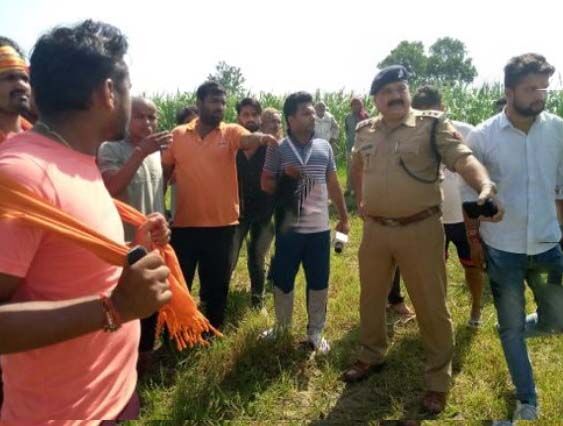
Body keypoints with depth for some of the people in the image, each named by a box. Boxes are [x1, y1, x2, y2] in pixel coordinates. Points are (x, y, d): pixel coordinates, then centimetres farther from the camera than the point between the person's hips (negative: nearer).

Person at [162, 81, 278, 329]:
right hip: (184, 224, 1)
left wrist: (260, 138, -46)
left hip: (222, 224, 0)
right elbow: (163, 172, 10)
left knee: (217, 286, 14)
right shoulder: (178, 135, 3)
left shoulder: (231, 132, 0)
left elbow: (247, 140, -23)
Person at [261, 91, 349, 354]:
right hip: (289, 228, -2)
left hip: (319, 227, 2)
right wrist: (284, 178, -18)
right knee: (283, 279, 11)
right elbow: (266, 185, 0)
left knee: (319, 282, 9)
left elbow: (333, 185, 13)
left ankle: (316, 332, 23)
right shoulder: (278, 149, -4)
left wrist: (343, 217, 14)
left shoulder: (324, 147, 6)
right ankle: (282, 326, 31)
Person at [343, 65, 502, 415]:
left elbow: (463, 158, -23)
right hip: (375, 229, 5)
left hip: (420, 230, -4)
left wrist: (486, 187, -41)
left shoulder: (433, 125, -8)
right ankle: (372, 356, 42)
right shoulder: (365, 132, 7)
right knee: (371, 298, 18)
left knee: (431, 307, 5)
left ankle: (438, 381, 24)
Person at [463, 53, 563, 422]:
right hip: (501, 249, -2)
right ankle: (528, 402, 31)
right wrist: (474, 239, -1)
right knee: (511, 328, 11)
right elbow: (471, 194, -2)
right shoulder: (482, 137, -10)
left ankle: (517, 328, 47)